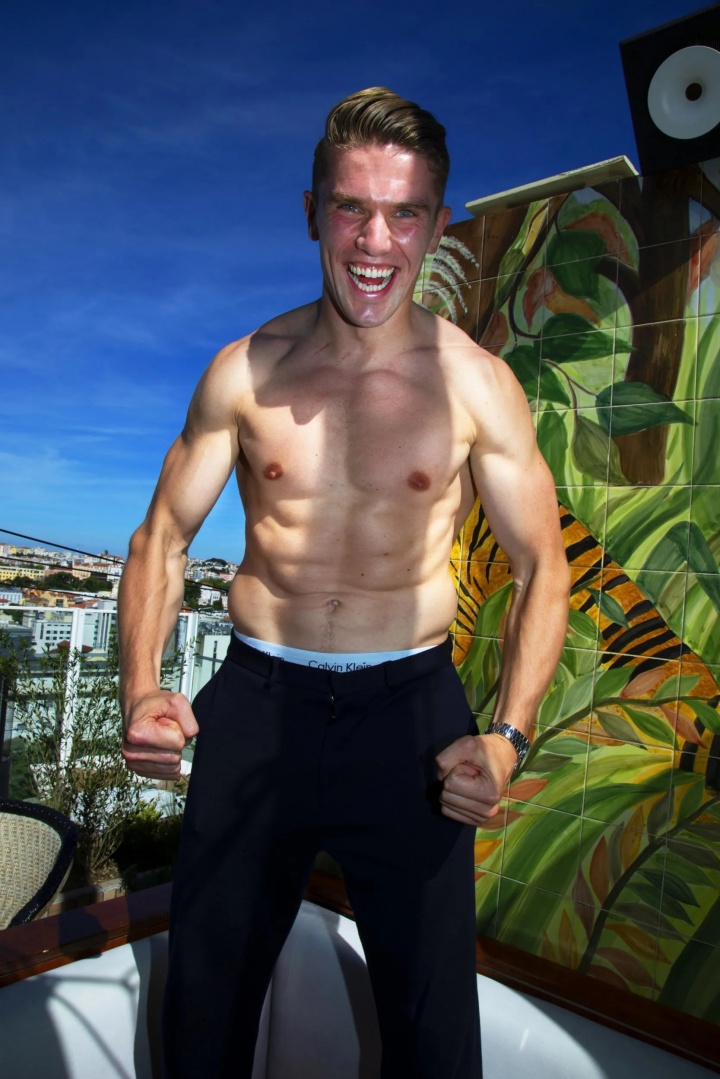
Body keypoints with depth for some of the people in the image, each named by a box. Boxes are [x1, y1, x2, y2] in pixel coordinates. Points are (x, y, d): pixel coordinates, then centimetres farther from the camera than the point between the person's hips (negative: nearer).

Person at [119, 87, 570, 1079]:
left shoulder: (476, 384, -6)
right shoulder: (244, 372, -2)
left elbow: (542, 570, 0)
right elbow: (163, 538, 5)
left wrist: (508, 738, -14)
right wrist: (141, 690, -11)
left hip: (411, 708, -1)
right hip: (255, 702, 2)